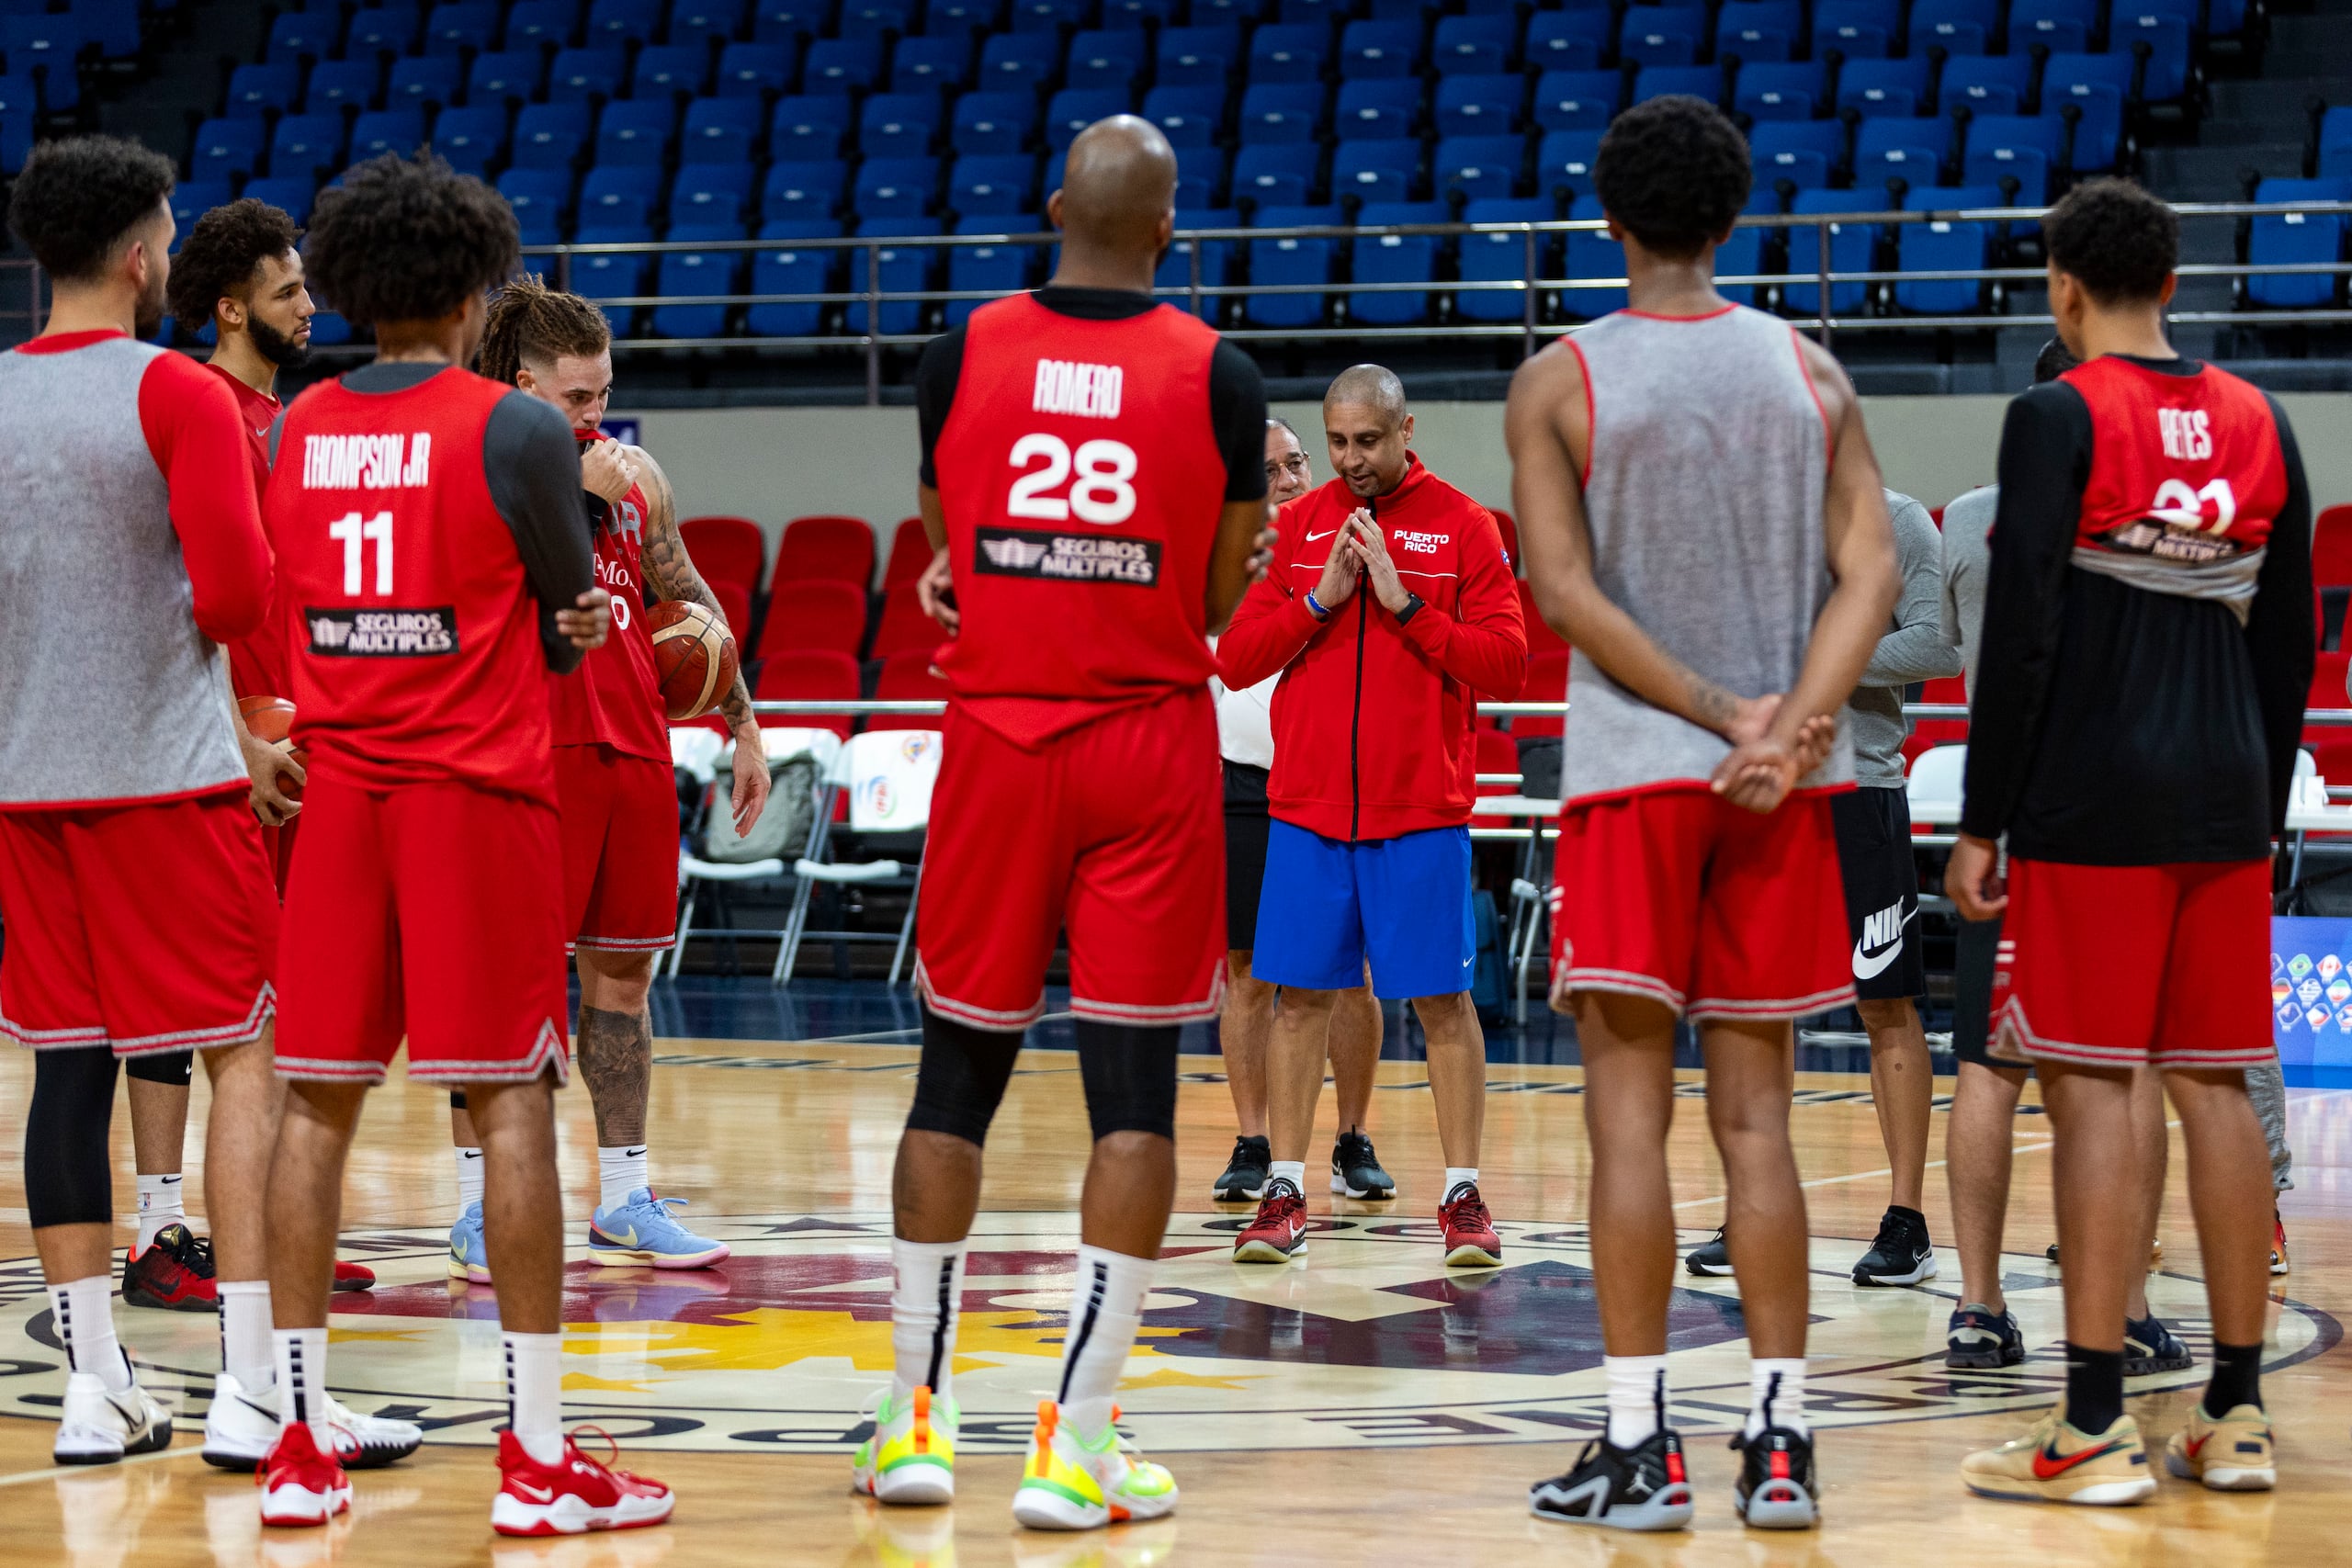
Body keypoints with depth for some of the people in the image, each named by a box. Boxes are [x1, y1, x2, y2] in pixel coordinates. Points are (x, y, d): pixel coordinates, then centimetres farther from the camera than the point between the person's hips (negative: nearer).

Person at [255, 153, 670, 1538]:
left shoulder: (293, 431, 6)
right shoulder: (518, 432, -7)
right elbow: (575, 632, 1)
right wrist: (588, 611, 23)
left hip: (333, 787, 4)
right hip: (479, 791, -4)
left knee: (317, 1100, 7)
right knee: (512, 1100, -2)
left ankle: (301, 1443, 8)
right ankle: (538, 1458, -2)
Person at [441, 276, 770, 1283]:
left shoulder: (633, 472, 12)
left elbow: (689, 604, 20)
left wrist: (743, 727, 18)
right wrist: (577, 491, -26)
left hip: (632, 748, 6)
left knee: (621, 973, 10)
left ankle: (625, 1201, 17)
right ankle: (478, 1208, 3)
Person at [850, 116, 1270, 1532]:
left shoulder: (964, 353, 0)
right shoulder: (1220, 378, -5)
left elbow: (946, 559, 10)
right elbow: (1218, 600, 0)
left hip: (999, 736, 2)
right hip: (1152, 744, -2)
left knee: (959, 1067, 12)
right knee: (1135, 1089, 0)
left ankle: (914, 1414, 15)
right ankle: (1079, 1440, -5)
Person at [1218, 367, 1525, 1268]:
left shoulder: (1462, 525, 0)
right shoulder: (1296, 526, 8)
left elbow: (1506, 663, -6)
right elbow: (1234, 659, 3)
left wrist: (1406, 603, -14)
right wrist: (1321, 600, -10)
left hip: (1421, 810, -2)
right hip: (1306, 808, 2)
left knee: (1443, 1001, 0)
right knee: (1301, 995, 5)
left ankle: (1463, 1196, 7)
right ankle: (1284, 1195, 11)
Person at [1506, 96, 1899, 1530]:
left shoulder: (1559, 381, -3)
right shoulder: (1811, 371, 6)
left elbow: (1566, 589, -11)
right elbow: (1870, 572, -3)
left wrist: (1721, 711, -11)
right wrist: (1785, 729, -12)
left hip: (1635, 772, -3)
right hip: (1787, 786, 3)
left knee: (1631, 1109, -1)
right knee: (1757, 1112, 8)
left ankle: (1641, 1444, -4)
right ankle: (1780, 1439, 6)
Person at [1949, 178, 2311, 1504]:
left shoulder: (2061, 418, -8)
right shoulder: (2259, 424, 10)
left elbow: (2022, 633, -12)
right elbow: (2291, 640, 13)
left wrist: (1982, 823, -8)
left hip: (2090, 807, -5)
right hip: (2226, 802, 5)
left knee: (2092, 1091, -4)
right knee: (2218, 1088, 9)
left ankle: (2097, 1429, -6)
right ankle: (2238, 1415, 12)